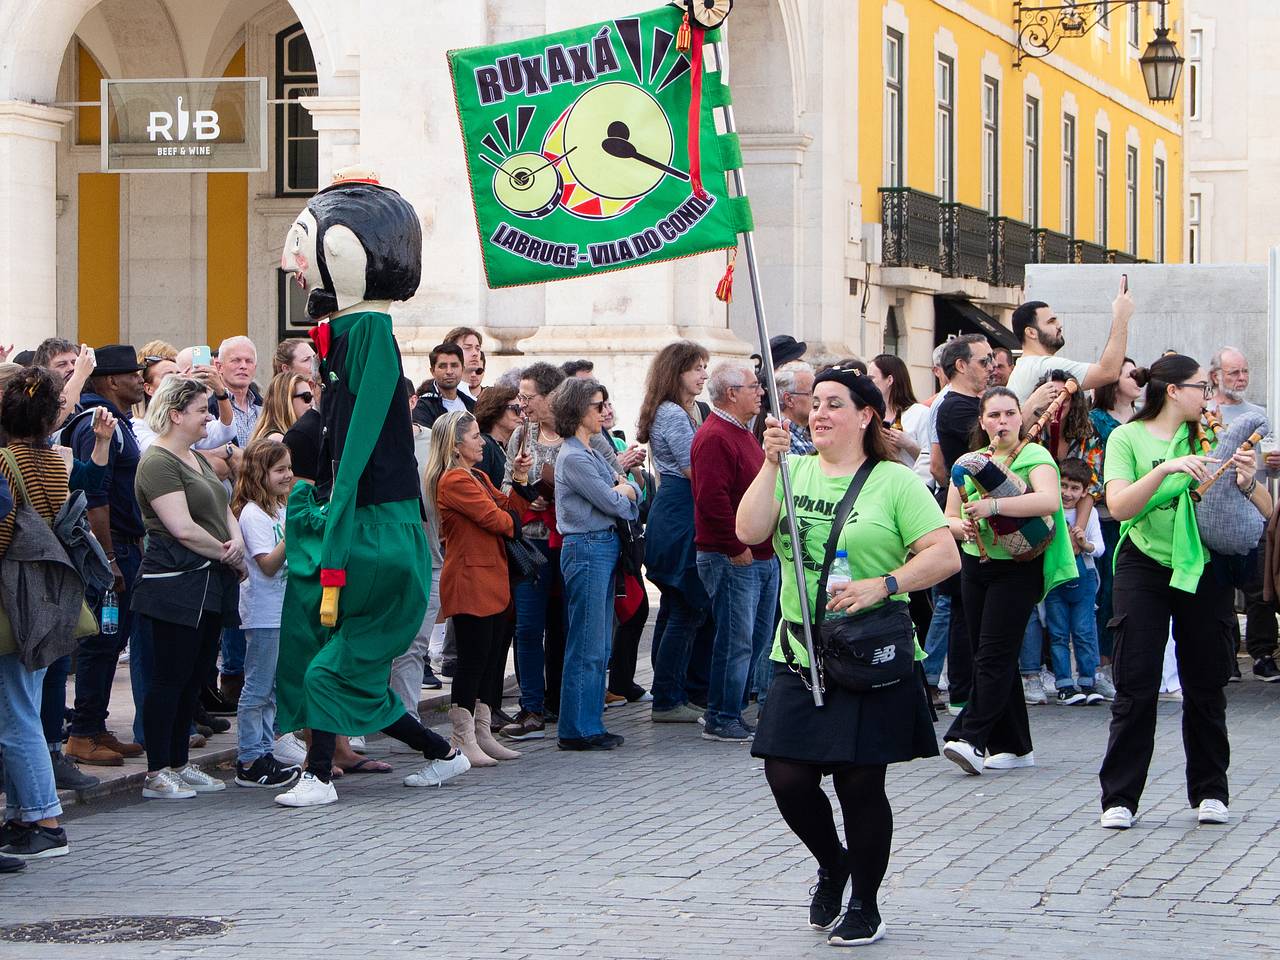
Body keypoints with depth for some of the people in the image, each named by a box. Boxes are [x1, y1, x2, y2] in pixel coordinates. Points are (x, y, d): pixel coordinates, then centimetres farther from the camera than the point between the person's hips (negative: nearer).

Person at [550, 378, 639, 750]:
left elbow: (633, 491, 16)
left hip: (605, 548, 10)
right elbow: (613, 502, -15)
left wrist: (622, 487, -5)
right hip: (587, 549, -10)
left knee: (599, 646, 12)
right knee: (587, 647, -6)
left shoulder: (590, 452, 16)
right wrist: (621, 489, 6)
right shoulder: (573, 458, -14)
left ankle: (590, 724, 17)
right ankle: (577, 730, -1)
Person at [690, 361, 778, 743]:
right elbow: (712, 500, -24)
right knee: (735, 641, -6)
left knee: (757, 638, 13)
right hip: (732, 560, -10)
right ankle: (721, 720, 1)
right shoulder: (714, 437, -15)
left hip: (762, 557, 10)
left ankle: (731, 711, 21)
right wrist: (736, 548, -20)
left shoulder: (741, 433, 19)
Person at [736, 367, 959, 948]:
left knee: (859, 783, 0)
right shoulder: (792, 472, 10)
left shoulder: (895, 482, -1)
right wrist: (771, 464, -12)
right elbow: (750, 531, -5)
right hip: (799, 657, 4)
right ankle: (832, 865, 30)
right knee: (787, 778, -1)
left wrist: (883, 585, -20)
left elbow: (945, 556, -8)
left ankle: (864, 904, 19)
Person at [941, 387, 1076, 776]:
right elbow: (948, 519, 12)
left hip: (1018, 568, -6)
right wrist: (964, 527, -12)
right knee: (992, 658, 7)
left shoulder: (1035, 457, -5)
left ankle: (971, 739, -20)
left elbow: (1049, 500, -25)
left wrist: (993, 506, -31)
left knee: (993, 655, -14)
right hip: (975, 566, 6)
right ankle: (1014, 746, 13)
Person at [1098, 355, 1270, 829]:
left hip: (1205, 569, 3)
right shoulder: (1128, 438, -2)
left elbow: (1265, 513, 1)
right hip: (1145, 568, -2)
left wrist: (1248, 482, -20)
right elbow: (1120, 506, -17)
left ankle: (1210, 792, 19)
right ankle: (1119, 798, 0)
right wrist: (1167, 469, -28)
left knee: (1205, 684, 7)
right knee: (1135, 687, -5)